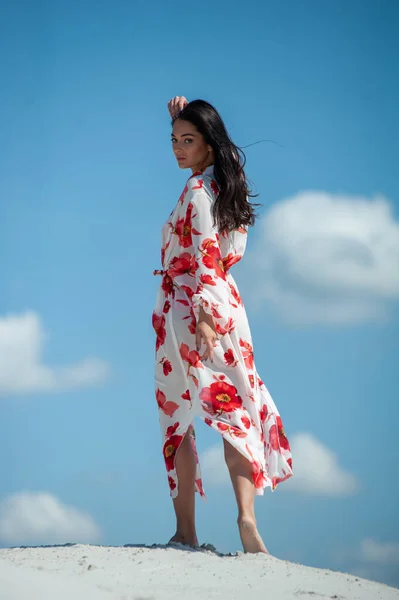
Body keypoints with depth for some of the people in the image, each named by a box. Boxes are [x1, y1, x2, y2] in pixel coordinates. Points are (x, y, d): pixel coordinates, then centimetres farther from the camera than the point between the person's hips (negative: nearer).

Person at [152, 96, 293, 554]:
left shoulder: (197, 190, -11)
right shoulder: (222, 182, 11)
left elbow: (206, 256, -20)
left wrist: (204, 316, -26)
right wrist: (180, 119, 24)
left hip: (187, 305, -7)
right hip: (225, 305, 7)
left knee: (176, 420, 3)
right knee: (236, 411, 3)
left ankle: (185, 531, 2)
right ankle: (246, 515, -16)